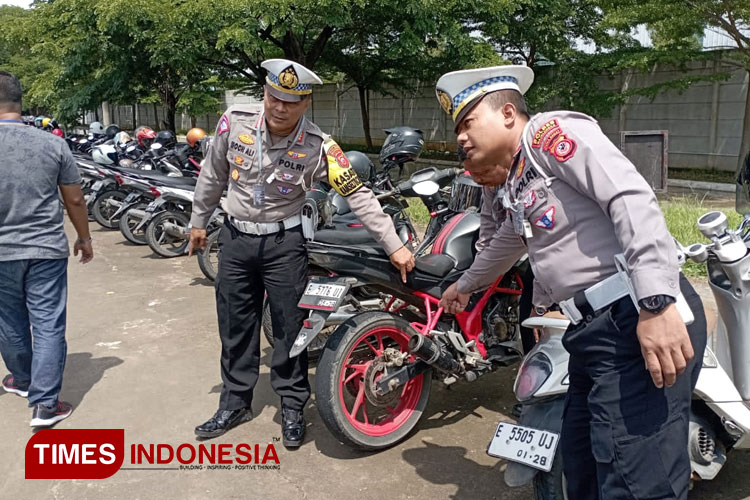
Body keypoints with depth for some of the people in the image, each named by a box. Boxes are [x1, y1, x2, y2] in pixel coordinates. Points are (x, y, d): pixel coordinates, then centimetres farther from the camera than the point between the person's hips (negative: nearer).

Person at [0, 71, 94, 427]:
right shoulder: (52, 144, -7)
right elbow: (74, 200, 0)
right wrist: (84, 238, 14)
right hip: (47, 250, 0)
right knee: (48, 326, 4)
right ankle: (45, 404, 6)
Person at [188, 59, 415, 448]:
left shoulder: (318, 147, -17)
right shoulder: (234, 122, -9)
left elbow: (358, 196, -17)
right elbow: (213, 175, 6)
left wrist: (394, 245, -20)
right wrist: (198, 221, 15)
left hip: (284, 242, -3)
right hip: (235, 238, 3)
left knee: (289, 326, 3)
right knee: (235, 326, 12)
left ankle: (292, 407, 21)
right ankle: (235, 403, 29)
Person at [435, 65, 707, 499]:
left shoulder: (551, 131, -4)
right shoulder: (517, 183, 24)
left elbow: (633, 199, -18)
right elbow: (505, 246, 43)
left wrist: (657, 303, -28)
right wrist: (464, 285, 59)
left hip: (640, 322, -10)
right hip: (594, 332, 10)